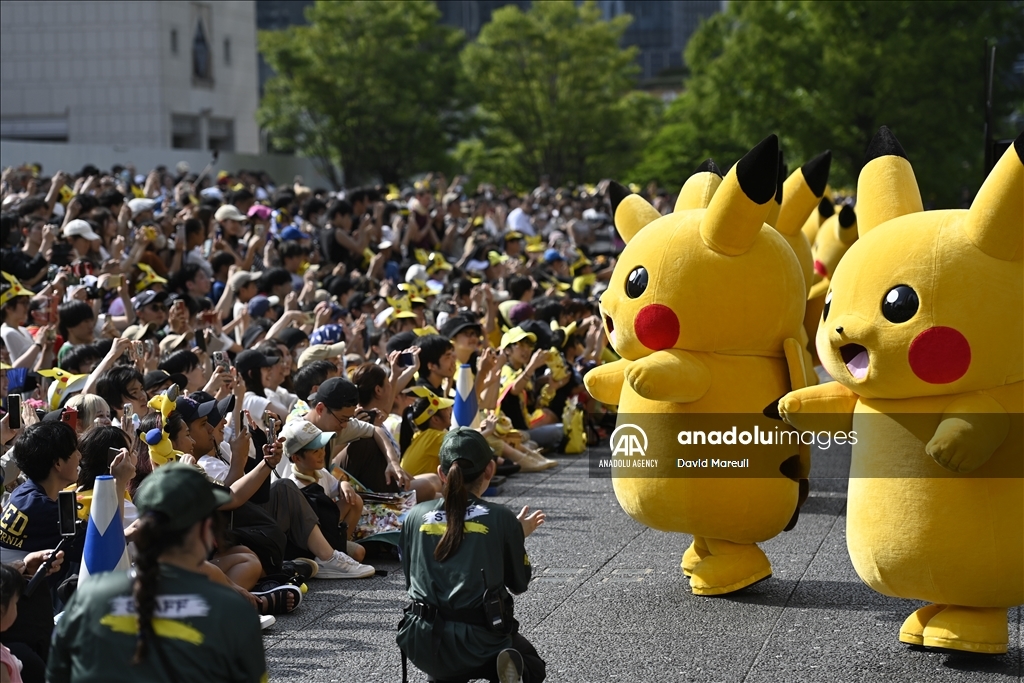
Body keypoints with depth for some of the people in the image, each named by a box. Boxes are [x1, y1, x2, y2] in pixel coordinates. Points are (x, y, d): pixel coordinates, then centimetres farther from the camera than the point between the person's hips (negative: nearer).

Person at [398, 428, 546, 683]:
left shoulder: (416, 516, 4)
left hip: (423, 644, 3)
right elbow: (519, 583, 9)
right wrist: (519, 536, 26)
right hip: (480, 641, -3)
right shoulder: (502, 519, -3)